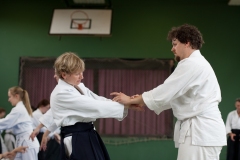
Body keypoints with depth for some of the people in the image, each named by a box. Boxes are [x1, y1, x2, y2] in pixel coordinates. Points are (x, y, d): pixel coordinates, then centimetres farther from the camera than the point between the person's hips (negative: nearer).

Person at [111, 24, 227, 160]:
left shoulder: (191, 64, -12)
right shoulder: (198, 63, 22)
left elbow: (167, 90, -16)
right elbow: (173, 94, 19)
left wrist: (131, 100, -7)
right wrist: (142, 101, 9)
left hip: (201, 132, -11)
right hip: (203, 130, 11)